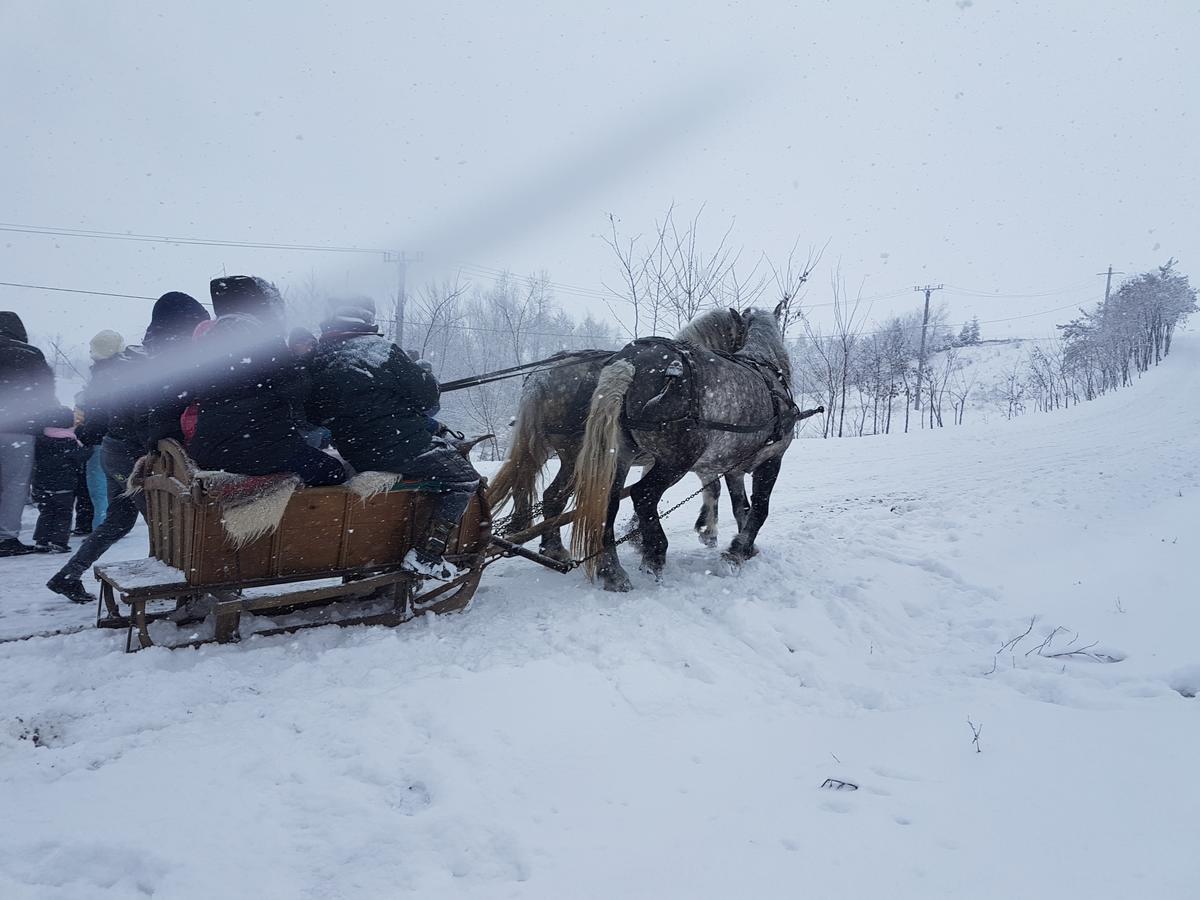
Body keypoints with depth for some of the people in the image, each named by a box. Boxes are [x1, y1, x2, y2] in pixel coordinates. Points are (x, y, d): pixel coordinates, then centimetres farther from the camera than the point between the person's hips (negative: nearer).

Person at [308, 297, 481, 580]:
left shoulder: (319, 358, 4)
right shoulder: (381, 350, -14)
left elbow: (316, 414, 13)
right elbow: (427, 396, -10)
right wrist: (428, 379, 11)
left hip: (354, 453, 8)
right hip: (400, 448, -8)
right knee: (465, 479, 4)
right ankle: (427, 554, -7)